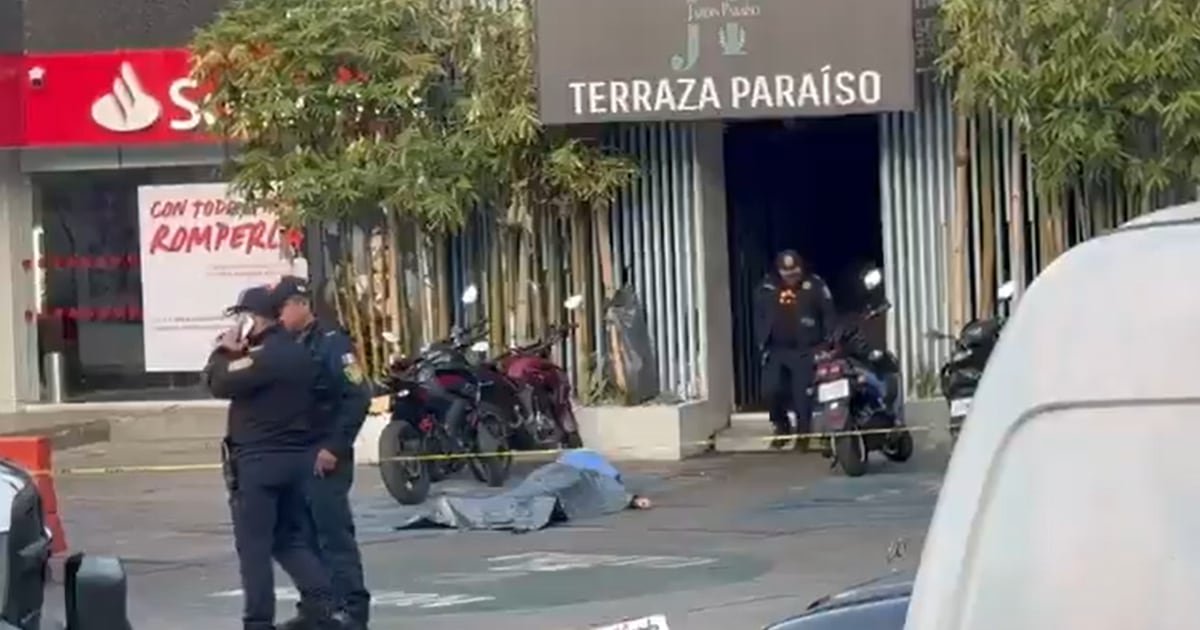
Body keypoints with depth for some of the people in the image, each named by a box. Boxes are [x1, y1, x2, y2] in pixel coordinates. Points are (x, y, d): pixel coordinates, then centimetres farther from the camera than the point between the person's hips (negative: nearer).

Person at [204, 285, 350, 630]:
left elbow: (219, 383, -17)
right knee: (292, 539, 16)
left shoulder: (263, 356, -18)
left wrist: (224, 352, -2)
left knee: (254, 546, -2)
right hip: (297, 456, 9)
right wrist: (239, 354, 11)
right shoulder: (295, 353, 13)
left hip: (259, 459, -9)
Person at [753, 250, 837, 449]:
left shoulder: (814, 285, -3)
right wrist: (762, 344, 5)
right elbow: (759, 317, 12)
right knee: (770, 389, -9)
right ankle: (781, 426, 15)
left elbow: (829, 315, 0)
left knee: (803, 394, -5)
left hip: (806, 351, -2)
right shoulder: (767, 287, 4)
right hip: (777, 350, 2)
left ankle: (803, 434, 9)